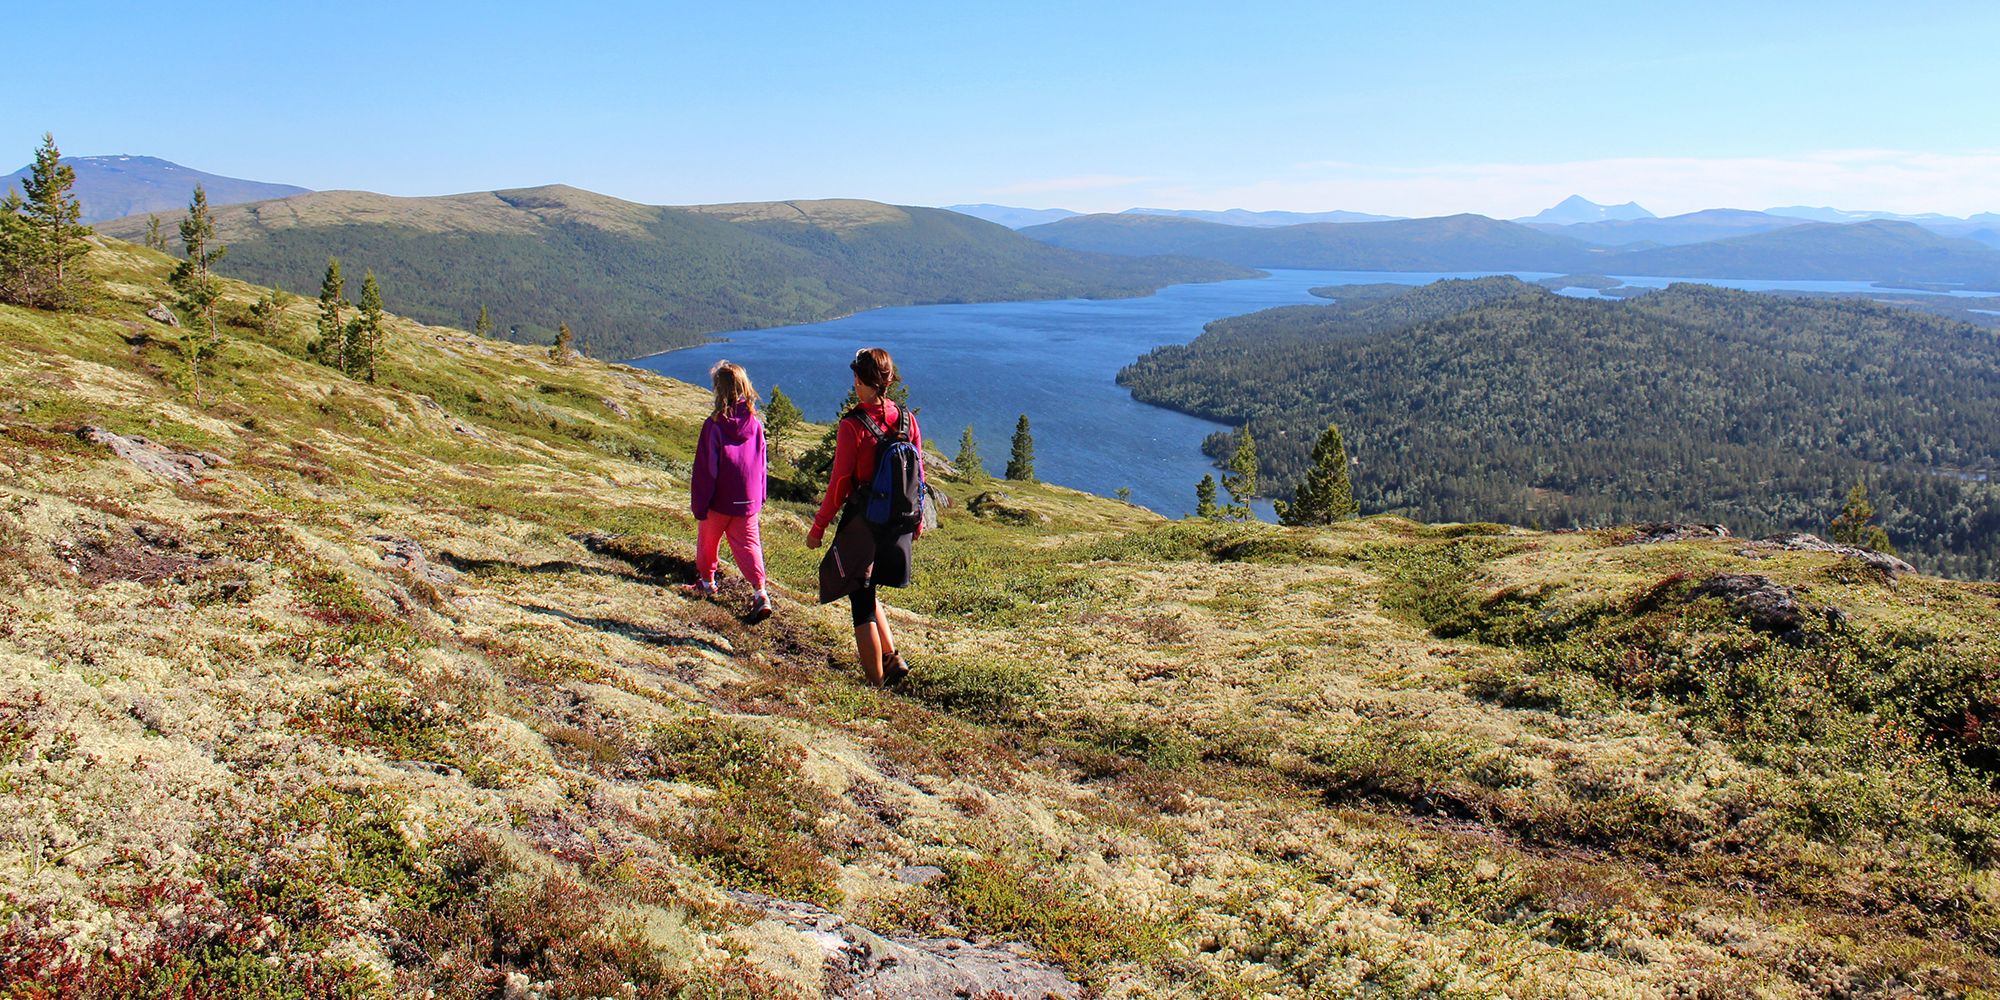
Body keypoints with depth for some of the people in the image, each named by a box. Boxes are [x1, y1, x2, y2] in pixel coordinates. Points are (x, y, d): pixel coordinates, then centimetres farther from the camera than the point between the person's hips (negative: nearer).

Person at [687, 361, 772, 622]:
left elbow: (703, 469, -13)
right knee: (748, 544, 7)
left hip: (718, 501, -3)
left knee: (708, 540, 19)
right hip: (748, 501, 3)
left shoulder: (714, 425, -17)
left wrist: (699, 505, -7)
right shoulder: (755, 424, -5)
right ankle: (760, 593, -8)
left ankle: (706, 582, 39)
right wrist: (759, 498, 17)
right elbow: (760, 465, 5)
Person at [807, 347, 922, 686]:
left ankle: (877, 683, 11)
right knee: (867, 594, 26)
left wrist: (818, 527, -3)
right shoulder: (907, 419, 0)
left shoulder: (853, 425, -16)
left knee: (862, 603, 6)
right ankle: (892, 659, 18)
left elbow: (840, 483, -13)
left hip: (860, 524, -6)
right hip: (898, 524, 6)